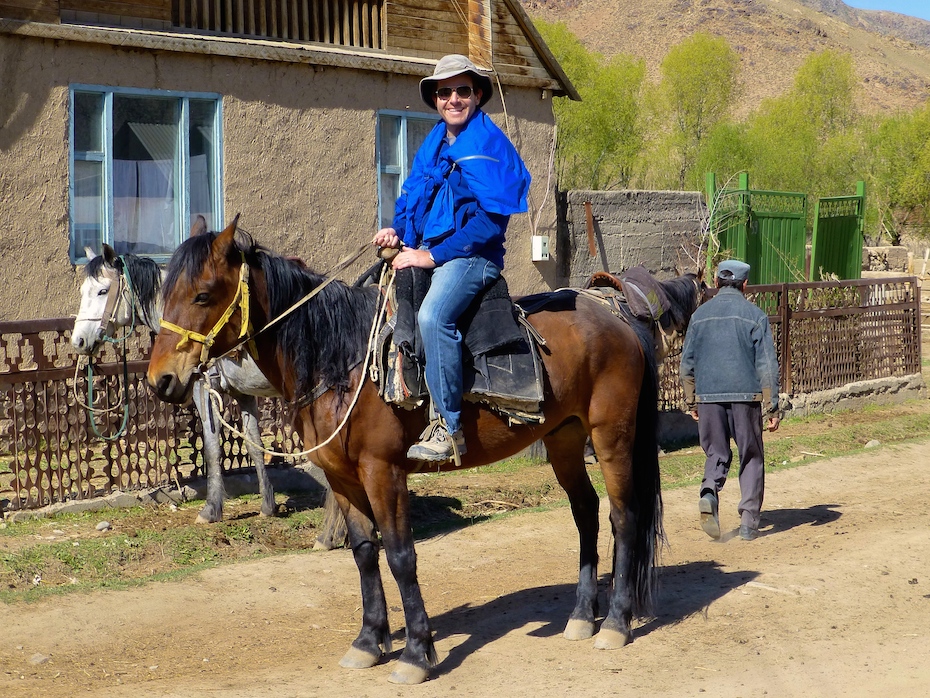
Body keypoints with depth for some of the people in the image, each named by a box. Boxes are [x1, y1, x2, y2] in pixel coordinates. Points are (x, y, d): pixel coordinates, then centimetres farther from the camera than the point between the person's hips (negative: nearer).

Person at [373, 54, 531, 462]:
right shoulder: (432, 145, 15)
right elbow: (411, 196, 25)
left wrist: (432, 256, -19)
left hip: (472, 256, -9)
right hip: (424, 253, 9)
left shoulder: (489, 146, -9)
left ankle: (450, 428, -31)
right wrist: (396, 231, 1)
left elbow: (490, 219, -17)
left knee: (432, 315, -34)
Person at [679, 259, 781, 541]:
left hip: (708, 396, 2)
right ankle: (748, 522, 7)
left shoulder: (700, 315, 7)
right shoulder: (755, 315, -1)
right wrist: (772, 406, -1)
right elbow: (766, 364, -4)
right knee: (751, 458, 9)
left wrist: (691, 401, 18)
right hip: (745, 396, -2)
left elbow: (687, 363, 9)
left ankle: (709, 492, -17)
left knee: (716, 454, 13)